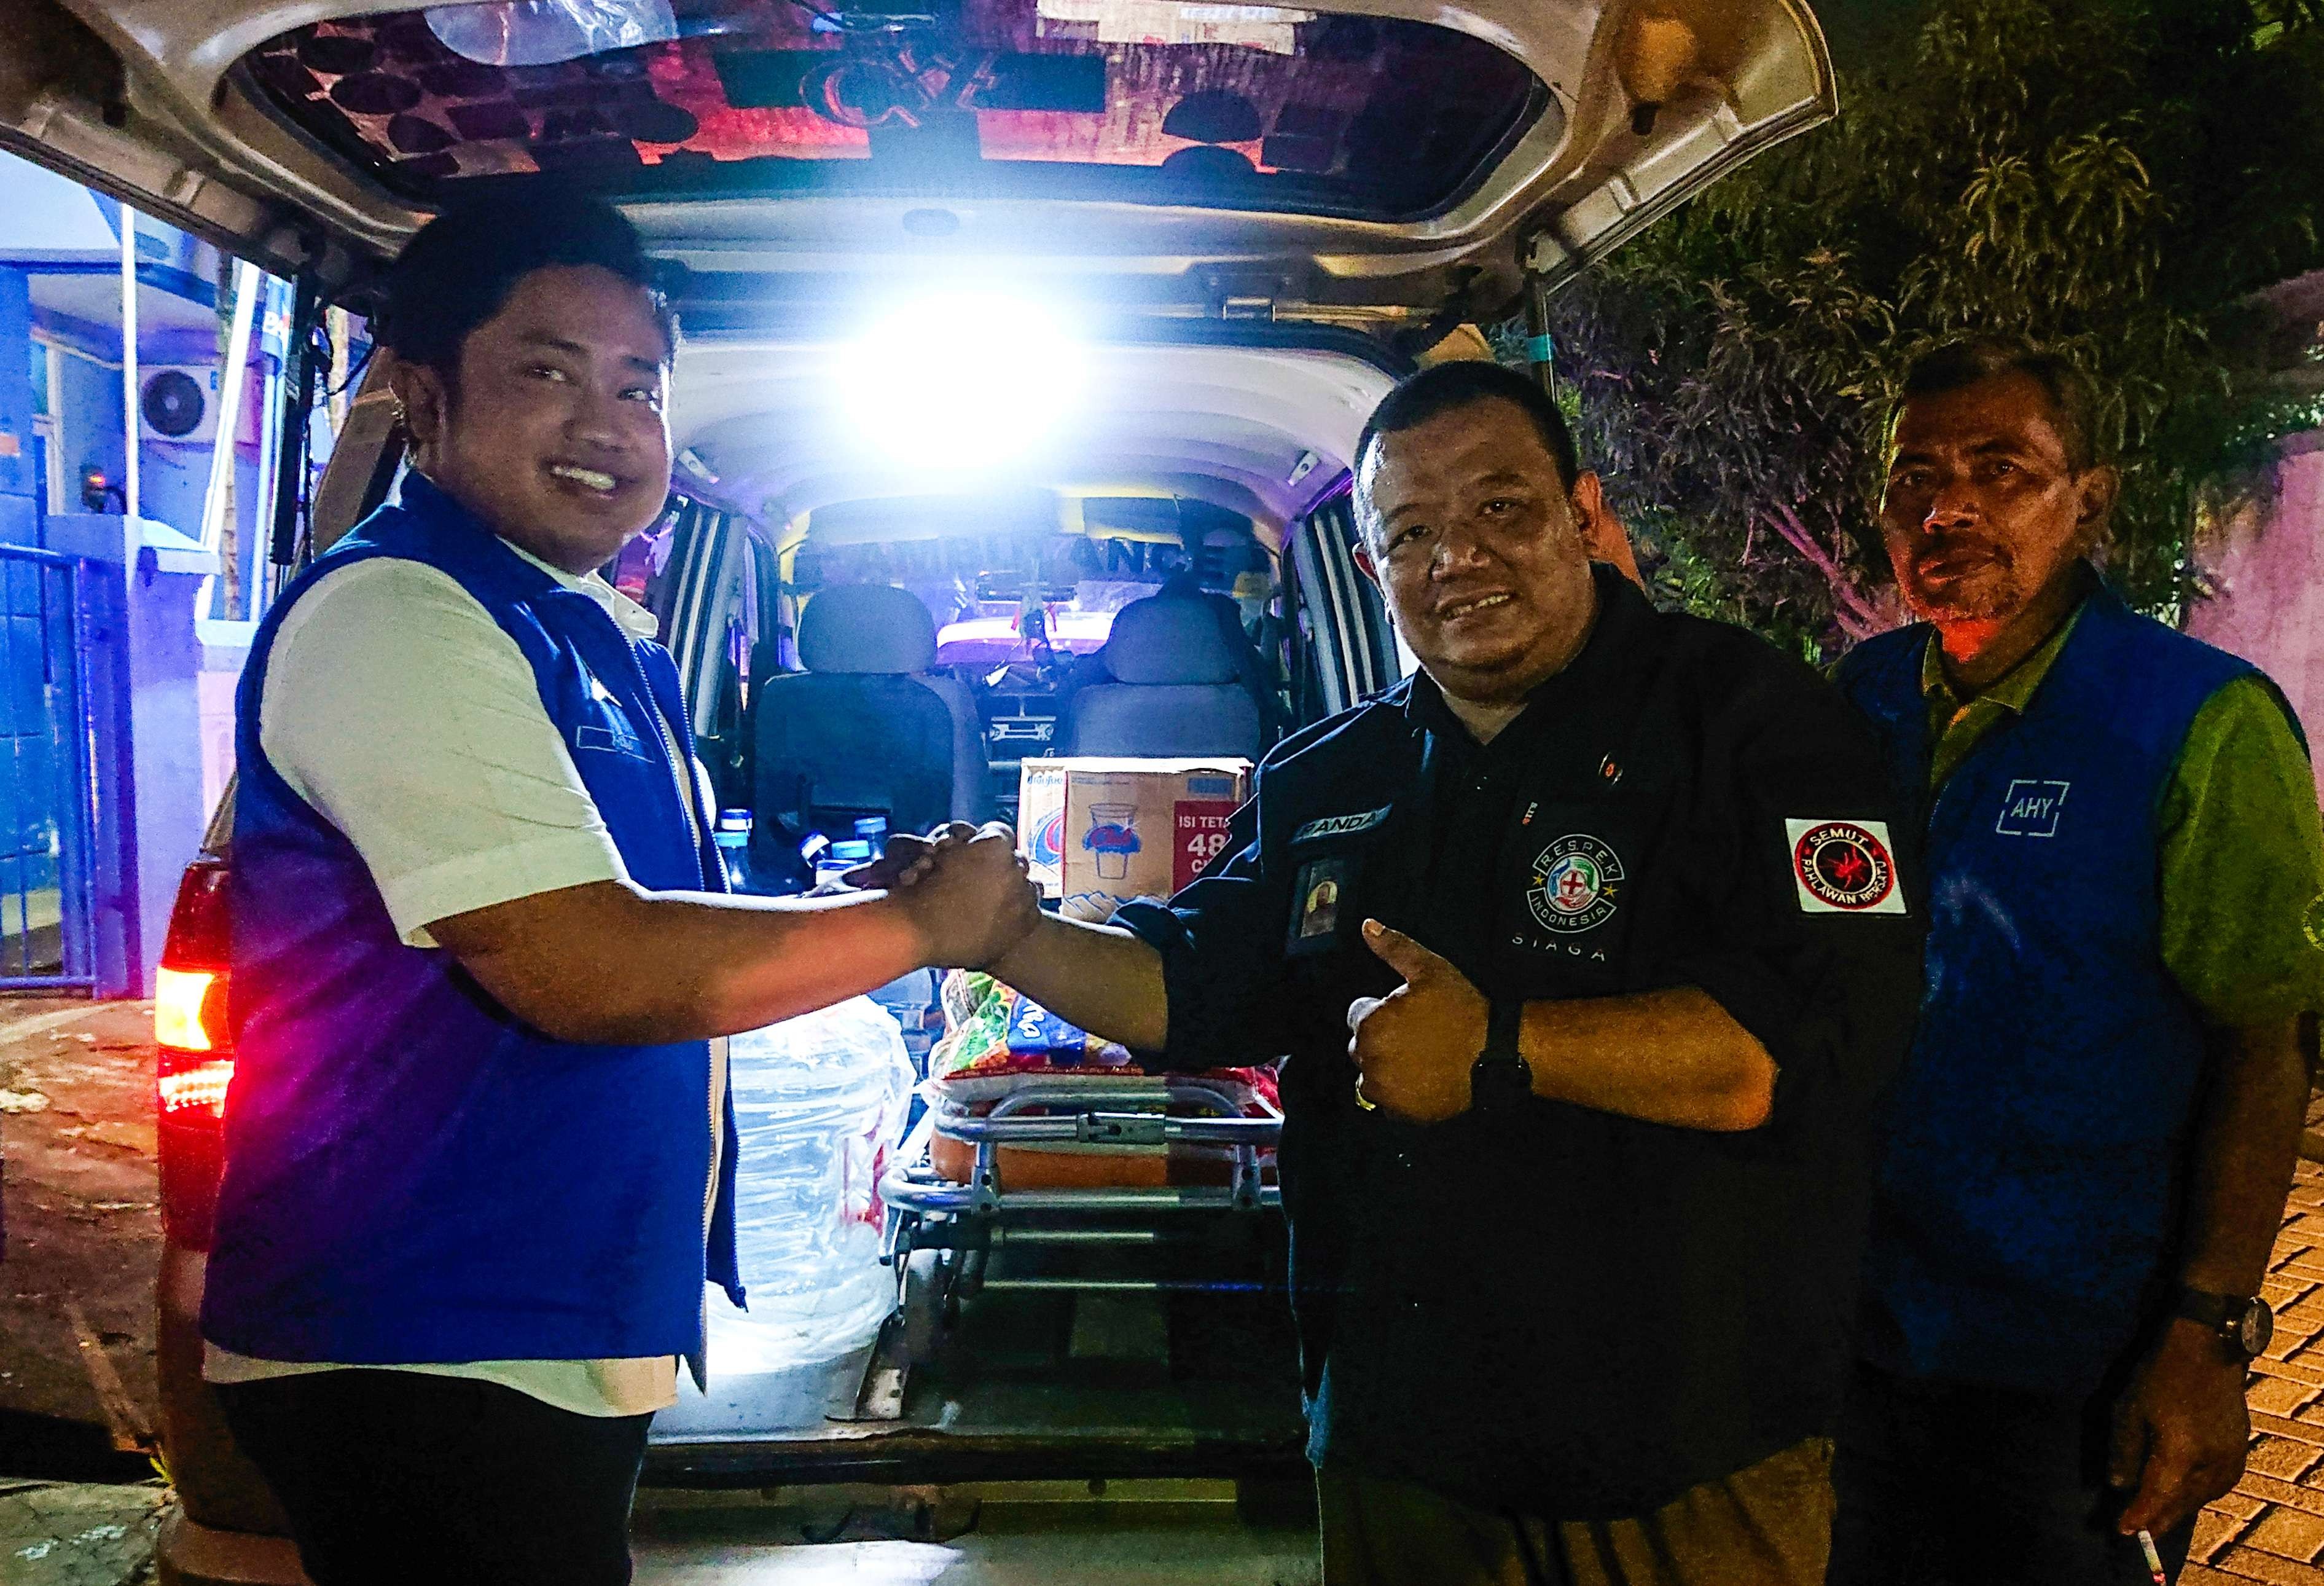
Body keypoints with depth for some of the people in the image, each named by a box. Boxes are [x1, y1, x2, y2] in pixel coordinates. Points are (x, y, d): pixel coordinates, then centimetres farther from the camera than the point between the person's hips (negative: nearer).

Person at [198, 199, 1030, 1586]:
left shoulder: (606, 635, 12)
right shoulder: (398, 616, -19)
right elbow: (587, 972, -26)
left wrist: (878, 889, 6)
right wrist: (921, 924, -16)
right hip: (424, 1363, -9)